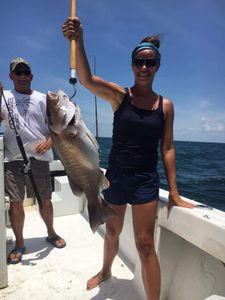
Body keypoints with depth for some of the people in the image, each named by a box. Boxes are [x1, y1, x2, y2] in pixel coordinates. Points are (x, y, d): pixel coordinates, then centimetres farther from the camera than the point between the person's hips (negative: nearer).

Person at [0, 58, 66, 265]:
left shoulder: (42, 99, 8)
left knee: (45, 200, 10)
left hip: (39, 157, 0)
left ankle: (51, 233, 33)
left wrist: (49, 141, -12)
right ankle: (19, 244, 23)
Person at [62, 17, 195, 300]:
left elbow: (167, 148, -1)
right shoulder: (119, 95, -5)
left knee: (145, 244, 0)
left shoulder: (165, 105, -1)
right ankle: (105, 271, 52)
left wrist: (173, 191, -2)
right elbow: (86, 79, -22)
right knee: (112, 232, 22)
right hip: (115, 175, 1)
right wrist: (78, 41, -39)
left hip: (146, 179, -1)